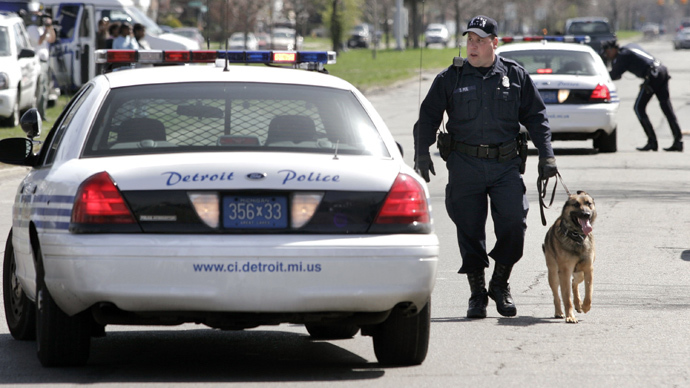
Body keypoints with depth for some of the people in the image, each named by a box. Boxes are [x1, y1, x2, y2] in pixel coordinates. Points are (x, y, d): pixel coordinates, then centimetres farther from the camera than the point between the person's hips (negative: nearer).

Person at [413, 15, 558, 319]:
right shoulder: (450, 79, 6)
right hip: (465, 165, 0)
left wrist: (546, 154, 5)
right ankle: (477, 292, 13)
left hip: (506, 165, 0)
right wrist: (422, 154, -6)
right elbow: (428, 117, 7)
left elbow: (536, 117, 13)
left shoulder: (515, 76, 8)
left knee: (514, 222, -10)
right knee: (470, 230, 1)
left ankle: (500, 283, 11)